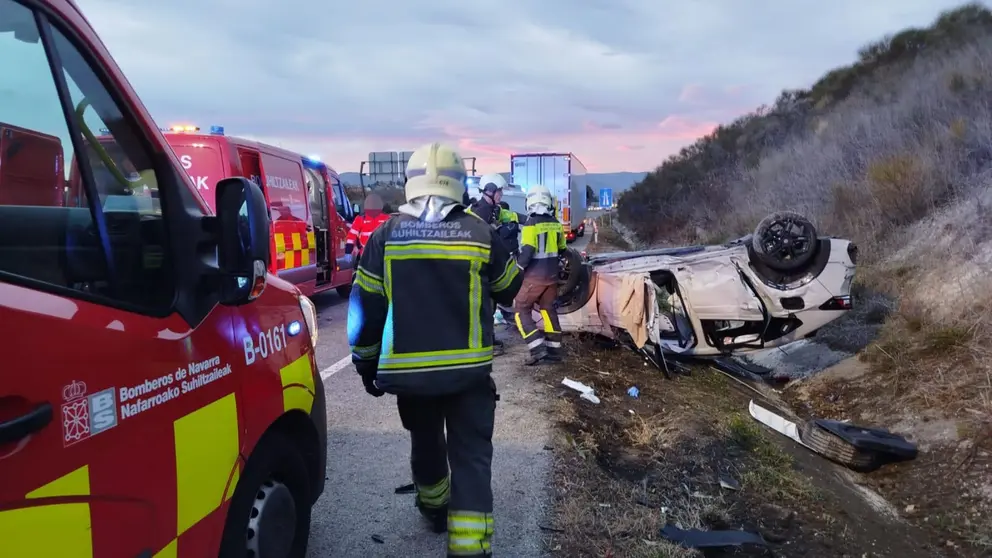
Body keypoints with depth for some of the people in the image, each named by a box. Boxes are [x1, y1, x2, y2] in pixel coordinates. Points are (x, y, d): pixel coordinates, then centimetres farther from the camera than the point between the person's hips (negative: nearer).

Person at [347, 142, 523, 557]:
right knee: (471, 457, 4)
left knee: (425, 445, 25)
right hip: (468, 372, -2)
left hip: (408, 372, 2)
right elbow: (513, 291, 11)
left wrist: (367, 364, 11)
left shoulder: (386, 236, -3)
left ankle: (435, 509, 48)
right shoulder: (481, 234, -5)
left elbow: (364, 308, -1)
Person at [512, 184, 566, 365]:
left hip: (534, 276, -7)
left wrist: (517, 267, -5)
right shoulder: (555, 224, 5)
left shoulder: (531, 225, -16)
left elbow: (526, 252, -21)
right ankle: (554, 350, 16)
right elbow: (561, 249, 16)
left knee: (521, 310, 3)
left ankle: (538, 347, -8)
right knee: (548, 310, 16)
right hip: (552, 275, 7)